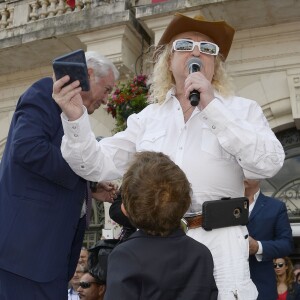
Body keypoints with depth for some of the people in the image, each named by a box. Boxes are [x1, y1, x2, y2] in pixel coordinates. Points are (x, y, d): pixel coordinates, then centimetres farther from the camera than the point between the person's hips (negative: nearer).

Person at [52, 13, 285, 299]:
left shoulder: (241, 109, 7)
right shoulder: (147, 117, 13)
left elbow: (268, 164, -10)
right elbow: (98, 165, 7)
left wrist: (211, 106, -10)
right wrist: (75, 117, -10)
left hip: (218, 241, -2)